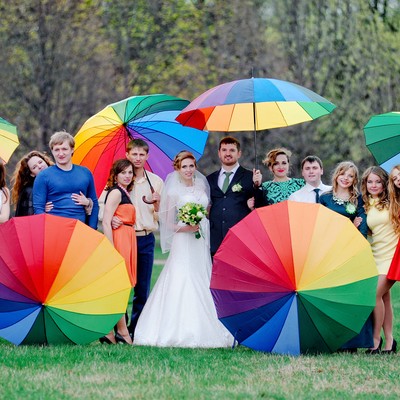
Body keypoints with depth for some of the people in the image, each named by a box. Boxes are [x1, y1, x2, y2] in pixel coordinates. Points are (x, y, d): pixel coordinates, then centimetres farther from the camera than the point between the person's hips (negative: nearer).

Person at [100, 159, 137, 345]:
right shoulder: (116, 192, -8)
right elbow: (106, 222, -16)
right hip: (119, 240, -10)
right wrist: (111, 249, -22)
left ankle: (108, 332, 8)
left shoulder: (124, 193, 20)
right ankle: (122, 332, -5)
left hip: (127, 242, 10)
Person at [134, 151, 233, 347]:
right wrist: (184, 228, -16)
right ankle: (182, 331, -9)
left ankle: (202, 330, 6)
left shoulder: (201, 186, 11)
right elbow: (167, 223, -2)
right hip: (183, 243, -5)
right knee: (182, 282, -10)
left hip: (202, 242, 5)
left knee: (202, 283, 3)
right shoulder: (174, 192, -2)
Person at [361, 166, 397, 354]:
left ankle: (376, 339, -6)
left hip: (391, 253, -5)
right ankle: (389, 341, 10)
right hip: (375, 254, 5)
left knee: (376, 293, -15)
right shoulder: (365, 206, 11)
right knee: (384, 296, 5)